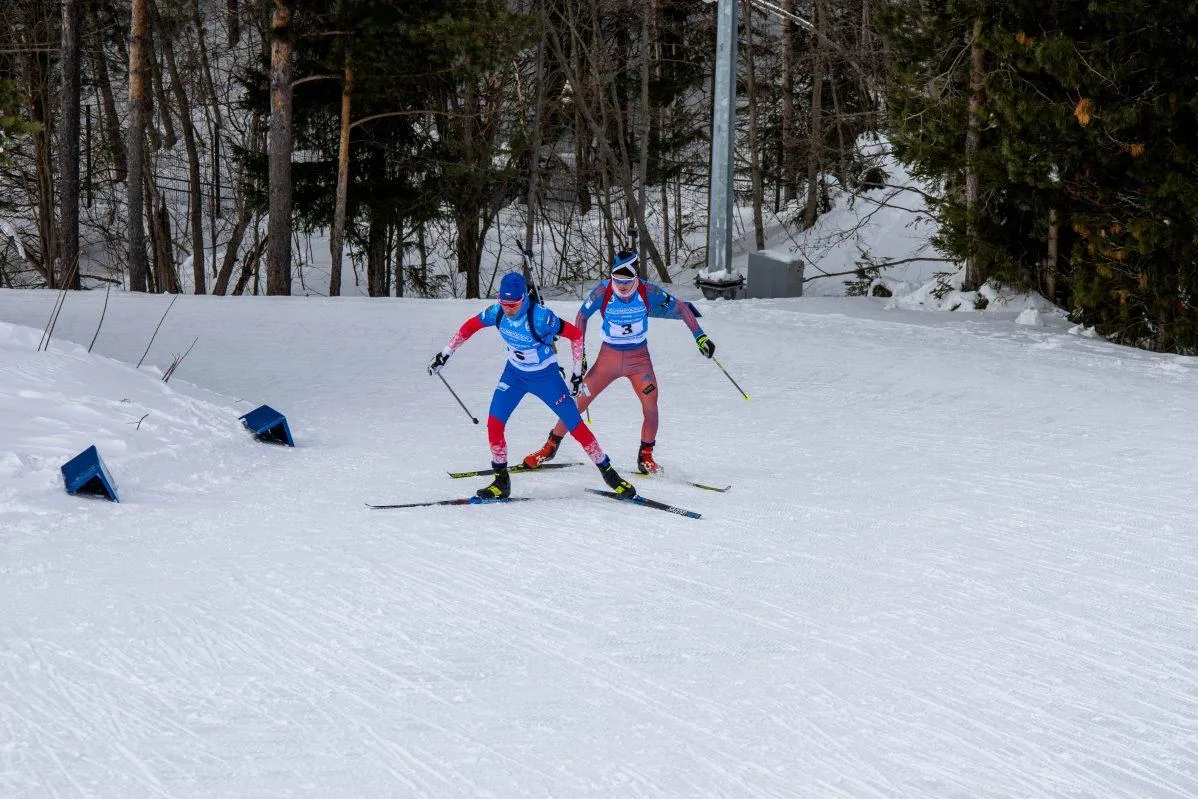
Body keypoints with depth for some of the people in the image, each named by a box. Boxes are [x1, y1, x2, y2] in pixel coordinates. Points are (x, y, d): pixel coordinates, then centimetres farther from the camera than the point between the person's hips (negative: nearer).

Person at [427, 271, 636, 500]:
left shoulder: (540, 317, -32)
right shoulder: (497, 312, -17)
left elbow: (575, 334, -22)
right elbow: (470, 326, 0)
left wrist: (578, 370, -16)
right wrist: (445, 353, 2)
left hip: (545, 376, -4)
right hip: (514, 373, 4)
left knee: (575, 425, -1)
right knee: (494, 423, -10)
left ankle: (608, 472, 15)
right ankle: (501, 481, 5)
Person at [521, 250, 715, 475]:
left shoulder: (648, 292, -17)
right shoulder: (602, 292, -18)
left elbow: (680, 308, -4)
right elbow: (582, 317, -2)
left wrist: (699, 336, -6)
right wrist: (580, 354, -5)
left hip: (639, 357, 0)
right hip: (609, 355, 0)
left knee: (650, 405, -16)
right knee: (578, 402, -3)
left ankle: (645, 457, 1)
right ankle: (551, 446, 14)